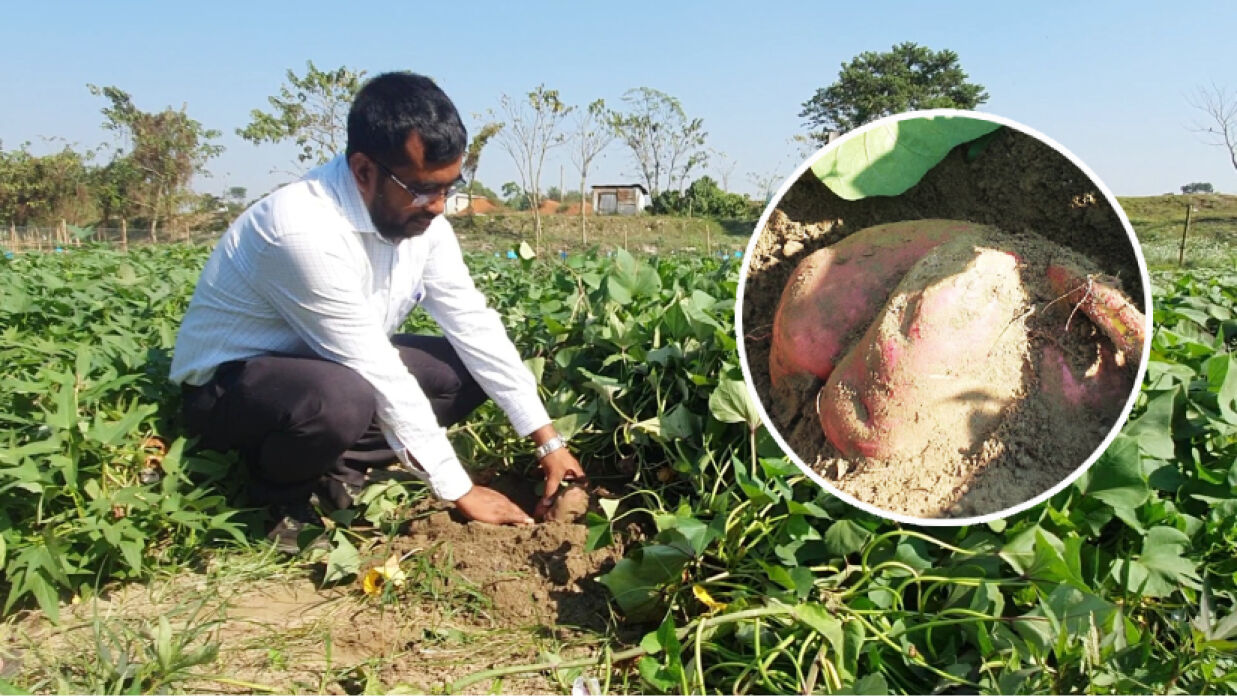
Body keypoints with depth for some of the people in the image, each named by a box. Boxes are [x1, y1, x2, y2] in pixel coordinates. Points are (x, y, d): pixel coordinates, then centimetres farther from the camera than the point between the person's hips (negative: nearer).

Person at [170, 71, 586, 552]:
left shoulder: (419, 215, -10)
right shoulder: (305, 232, -33)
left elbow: (475, 326, -8)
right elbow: (379, 373, -30)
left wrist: (548, 441, -10)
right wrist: (460, 490, -23)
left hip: (333, 368, 8)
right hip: (227, 384, -7)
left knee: (471, 366, -4)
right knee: (342, 398, -38)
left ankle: (336, 471, -1)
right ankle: (281, 493, -5)